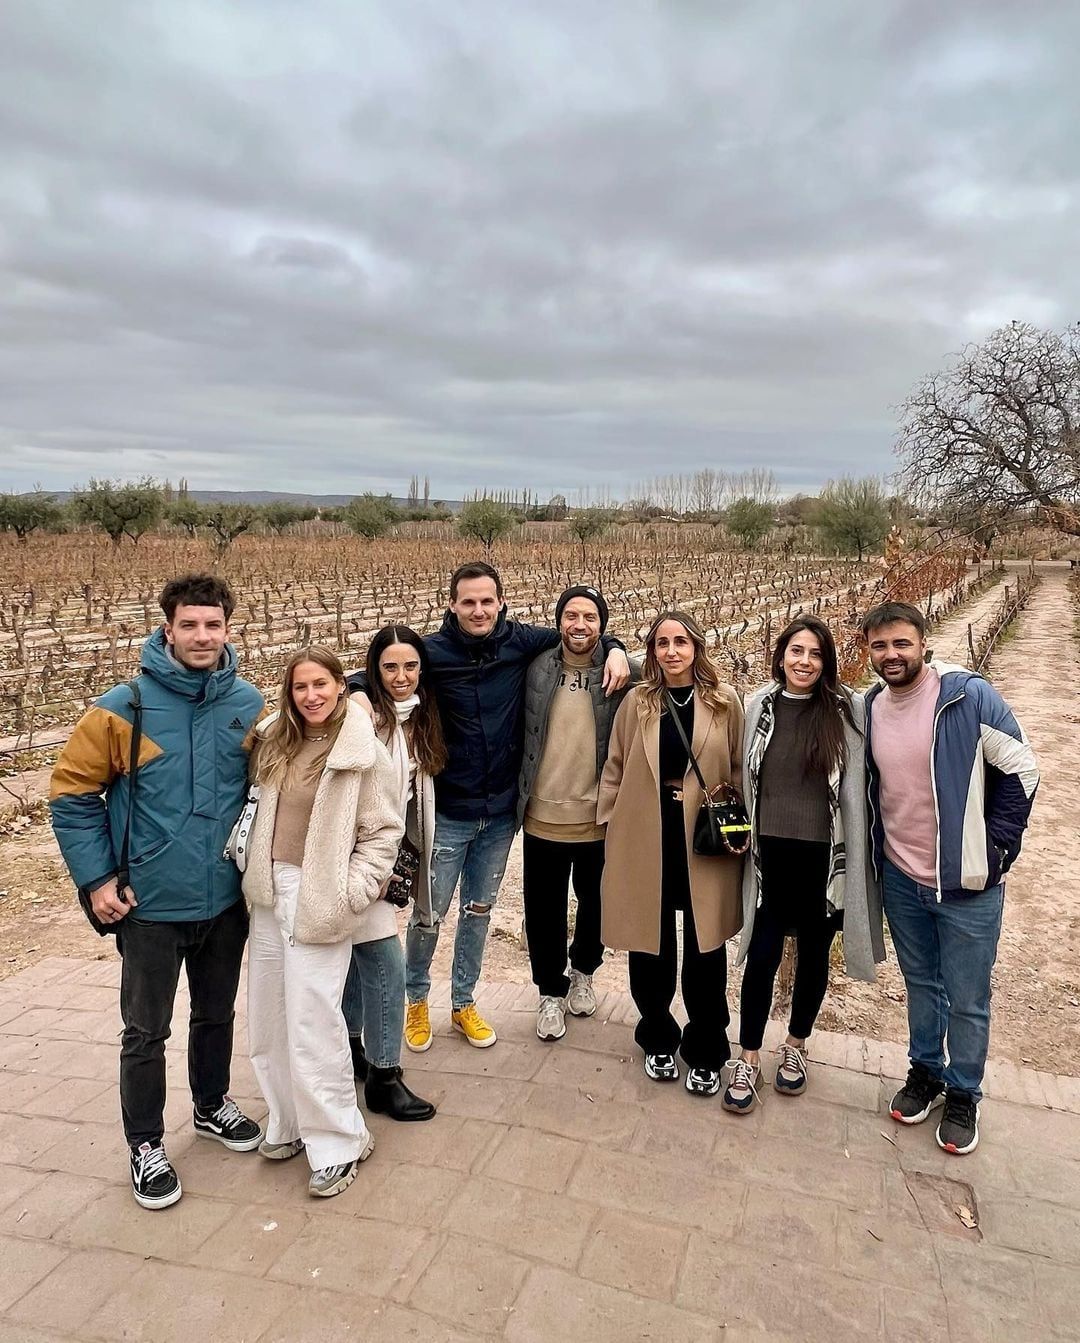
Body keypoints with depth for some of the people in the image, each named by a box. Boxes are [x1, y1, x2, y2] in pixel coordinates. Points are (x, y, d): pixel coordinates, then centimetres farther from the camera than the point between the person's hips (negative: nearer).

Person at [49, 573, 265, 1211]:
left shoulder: (250, 704, -4)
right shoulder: (123, 707, -14)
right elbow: (72, 794, -7)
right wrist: (95, 878, -10)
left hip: (227, 899, 3)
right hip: (151, 904, -3)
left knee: (217, 1015, 22)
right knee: (147, 1031, 11)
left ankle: (213, 1105, 45)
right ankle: (147, 1145, 32)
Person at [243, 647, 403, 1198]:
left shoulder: (364, 752, -10)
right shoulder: (275, 742, 6)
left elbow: (383, 832, -8)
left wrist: (352, 892, -15)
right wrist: (254, 866, 8)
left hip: (320, 898, -6)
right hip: (269, 892, 7)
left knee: (312, 1025, -3)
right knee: (267, 1019, 15)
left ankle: (339, 1141, 15)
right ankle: (289, 1122, 34)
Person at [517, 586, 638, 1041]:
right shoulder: (536, 670, -4)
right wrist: (517, 797, 1)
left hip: (599, 820, 0)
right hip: (542, 819, 1)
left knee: (595, 905, 21)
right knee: (544, 913, 14)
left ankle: (583, 971, 49)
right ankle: (551, 990, 38)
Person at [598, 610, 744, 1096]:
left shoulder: (725, 702, -1)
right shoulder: (636, 702, 2)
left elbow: (741, 771, 3)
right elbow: (615, 769, 6)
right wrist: (611, 825, 3)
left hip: (706, 843, -1)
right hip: (644, 841, 1)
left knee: (705, 951, 8)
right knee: (650, 950, 11)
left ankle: (705, 1054, 28)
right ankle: (658, 1042, 34)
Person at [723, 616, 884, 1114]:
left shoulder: (847, 710, -8)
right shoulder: (759, 706, -2)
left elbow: (858, 788, -3)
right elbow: (746, 777, 6)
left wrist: (853, 861, -3)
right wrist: (741, 832, 7)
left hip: (823, 856, 0)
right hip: (770, 852, 1)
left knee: (813, 953, 15)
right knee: (762, 954, 5)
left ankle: (795, 1046, 38)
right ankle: (748, 1058, 23)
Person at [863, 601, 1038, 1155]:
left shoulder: (969, 695, -16)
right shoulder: (869, 708, -1)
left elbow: (1020, 768, -10)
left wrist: (997, 844, -9)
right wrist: (872, 852, 8)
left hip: (966, 881, -4)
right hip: (900, 879, 4)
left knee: (967, 999, 11)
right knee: (921, 983, 21)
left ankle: (963, 1094, 32)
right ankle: (925, 1071, 40)